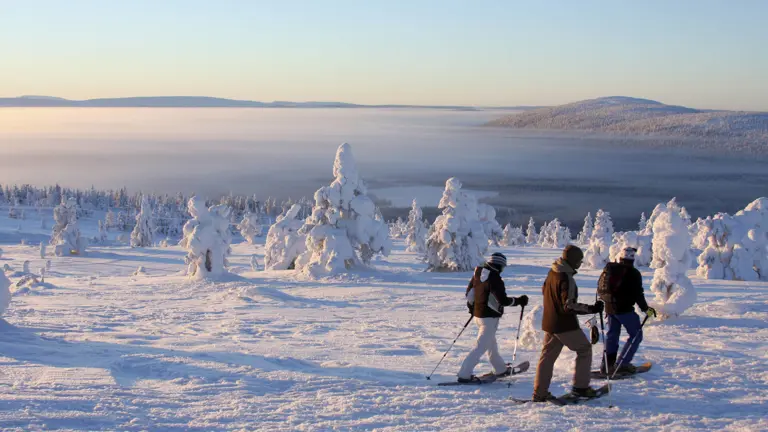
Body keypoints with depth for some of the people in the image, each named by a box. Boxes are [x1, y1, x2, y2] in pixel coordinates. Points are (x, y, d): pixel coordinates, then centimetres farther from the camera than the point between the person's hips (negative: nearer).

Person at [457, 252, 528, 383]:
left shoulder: (478, 273, 3)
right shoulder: (494, 279, -22)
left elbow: (469, 292, 12)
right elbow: (503, 300, -23)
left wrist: (471, 307, 26)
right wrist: (520, 301, -10)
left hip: (478, 314, 9)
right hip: (490, 317, -9)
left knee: (491, 343, 22)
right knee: (481, 346, -5)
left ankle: (500, 369, 38)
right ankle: (464, 374, -8)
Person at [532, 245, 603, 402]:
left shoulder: (552, 272, 5)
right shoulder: (566, 279, -22)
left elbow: (544, 290, 20)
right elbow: (569, 306, -26)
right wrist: (592, 308, -25)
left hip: (549, 323, 8)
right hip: (565, 325, -8)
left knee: (548, 355, 13)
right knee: (584, 349, 9)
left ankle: (539, 393, 14)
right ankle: (580, 386, 10)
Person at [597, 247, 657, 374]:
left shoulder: (609, 269, 7)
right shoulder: (633, 273, -11)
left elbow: (600, 287, 15)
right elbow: (638, 294, -14)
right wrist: (646, 309, -2)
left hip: (609, 307, 7)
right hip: (624, 309, -6)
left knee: (612, 334, 20)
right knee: (636, 335, 5)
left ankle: (607, 364, 17)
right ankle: (623, 364, -2)